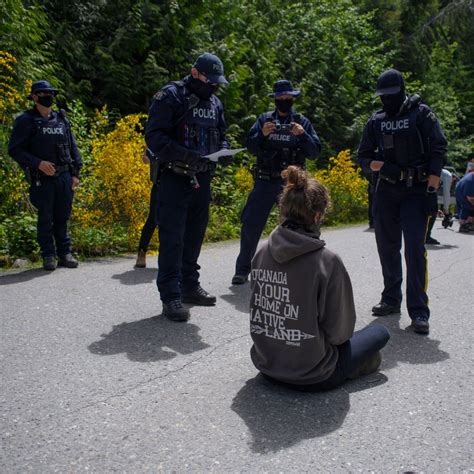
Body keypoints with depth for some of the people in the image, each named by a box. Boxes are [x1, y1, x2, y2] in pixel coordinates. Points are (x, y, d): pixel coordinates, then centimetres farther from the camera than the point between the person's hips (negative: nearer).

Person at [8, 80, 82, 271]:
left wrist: (75, 173, 8)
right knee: (46, 218, 1)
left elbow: (72, 147, 16)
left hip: (64, 176, 4)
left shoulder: (62, 119, 13)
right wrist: (38, 163, -16)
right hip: (42, 178, -4)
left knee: (62, 217, 7)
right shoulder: (26, 121, -1)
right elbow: (15, 149, -5)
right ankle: (48, 256, 11)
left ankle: (64, 253, 16)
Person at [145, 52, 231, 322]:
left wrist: (224, 151, -2)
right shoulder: (170, 97, -8)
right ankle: (171, 297, 0)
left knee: (195, 235, 14)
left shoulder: (215, 103, 13)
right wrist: (184, 155, -27)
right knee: (172, 237, -6)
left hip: (202, 179, 7)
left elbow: (221, 135, 22)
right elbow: (154, 137, -15)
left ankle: (190, 285, 28)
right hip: (175, 179, -7)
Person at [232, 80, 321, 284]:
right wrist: (262, 134, -16)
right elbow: (250, 147, 3)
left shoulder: (302, 122, 6)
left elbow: (314, 152, 0)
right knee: (251, 225, -1)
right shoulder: (264, 119, 8)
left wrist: (302, 135, -17)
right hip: (265, 181, 0)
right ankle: (243, 269, 12)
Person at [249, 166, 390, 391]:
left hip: (265, 364, 6)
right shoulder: (327, 261, -23)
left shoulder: (262, 252, -7)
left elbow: (261, 307, 5)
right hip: (311, 377, -6)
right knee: (380, 332, 17)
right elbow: (340, 331, -14)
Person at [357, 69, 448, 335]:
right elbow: (364, 155, 15)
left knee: (415, 248, -12)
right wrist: (372, 164, -10)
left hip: (416, 190, -4)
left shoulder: (421, 114, -1)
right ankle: (391, 300, 25)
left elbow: (439, 149, -5)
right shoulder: (376, 121, 10)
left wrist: (432, 187, -13)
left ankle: (419, 311, -7)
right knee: (387, 247, 10)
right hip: (386, 191, 5)